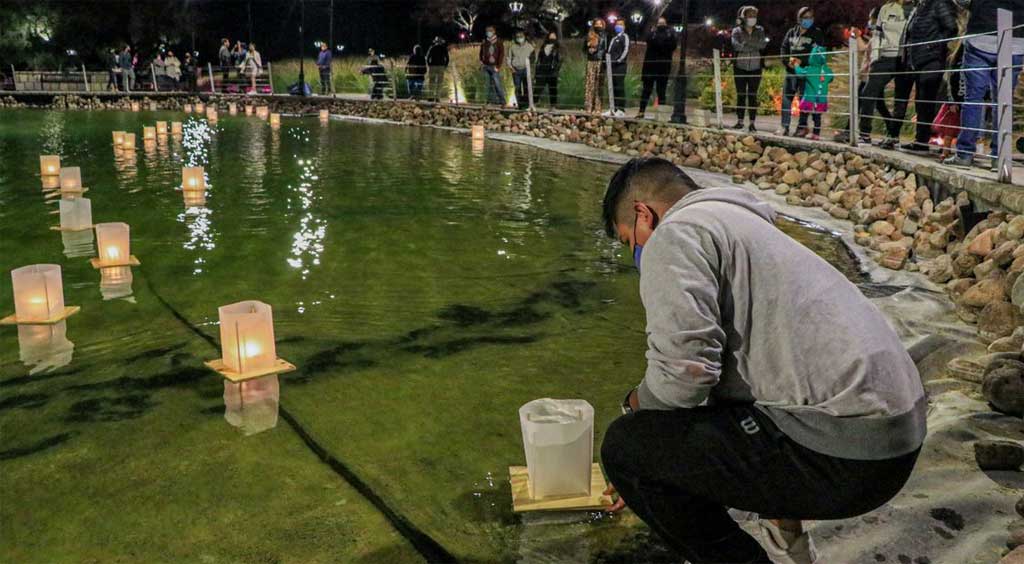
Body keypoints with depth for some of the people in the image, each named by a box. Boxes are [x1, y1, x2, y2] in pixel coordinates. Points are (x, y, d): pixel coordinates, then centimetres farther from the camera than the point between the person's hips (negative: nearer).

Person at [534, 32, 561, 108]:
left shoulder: (558, 48, 4)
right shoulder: (543, 47, 11)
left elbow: (559, 61, 0)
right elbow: (538, 60, 12)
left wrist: (555, 70, -13)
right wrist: (536, 73, 8)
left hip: (552, 73, -1)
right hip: (541, 72, 2)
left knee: (552, 90, 1)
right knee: (537, 89, -2)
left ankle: (553, 106, 7)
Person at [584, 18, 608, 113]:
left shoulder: (604, 36, 9)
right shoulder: (589, 36, 13)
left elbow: (607, 49, 5)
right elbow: (584, 48, 18)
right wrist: (589, 50, -2)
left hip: (600, 62, -1)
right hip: (591, 61, 1)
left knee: (598, 84, -3)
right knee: (590, 82, -5)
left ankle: (597, 107, -3)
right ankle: (588, 106, -5)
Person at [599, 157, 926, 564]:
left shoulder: (674, 234, -6)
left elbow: (683, 370, -20)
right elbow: (716, 370, 34)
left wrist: (637, 404, 4)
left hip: (841, 452, -10)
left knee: (626, 444, -3)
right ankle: (781, 528, 25)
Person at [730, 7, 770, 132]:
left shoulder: (760, 30, 8)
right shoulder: (737, 31, 2)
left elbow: (763, 44, -9)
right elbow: (736, 45, -16)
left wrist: (746, 43, -17)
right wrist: (755, 46, -14)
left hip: (755, 68, 1)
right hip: (740, 68, -1)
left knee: (753, 96, 0)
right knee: (741, 95, 2)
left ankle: (752, 123, 2)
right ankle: (740, 121, 10)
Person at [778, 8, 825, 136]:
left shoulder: (817, 34, 1)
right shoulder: (791, 32, 13)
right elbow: (784, 48, 13)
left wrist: (802, 61, -16)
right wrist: (788, 60, -6)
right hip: (791, 71, 4)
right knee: (786, 98, 0)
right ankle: (784, 127, 4)